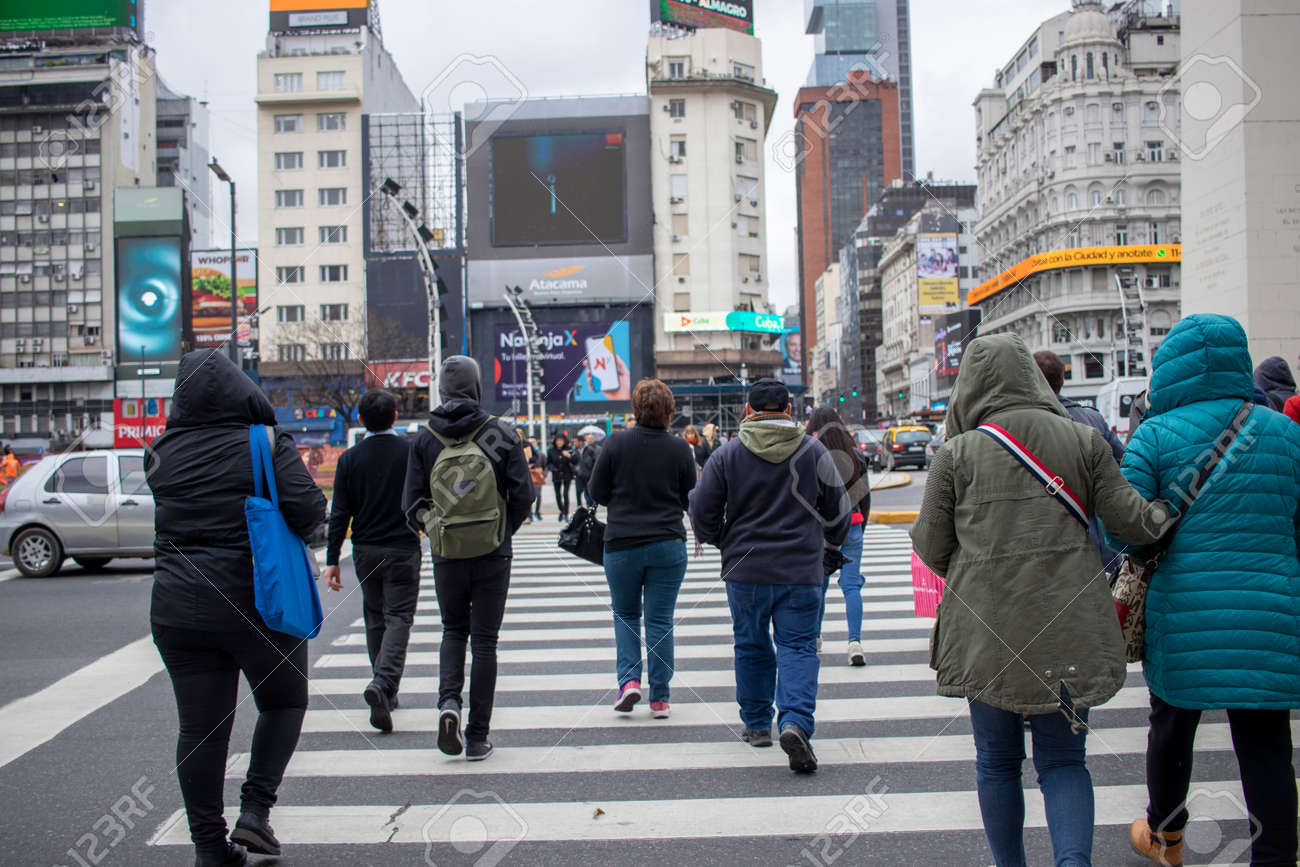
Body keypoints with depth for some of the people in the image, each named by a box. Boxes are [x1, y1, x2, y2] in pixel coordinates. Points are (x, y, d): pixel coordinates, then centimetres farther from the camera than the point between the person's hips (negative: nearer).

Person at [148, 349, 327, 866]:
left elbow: (170, 513, 16)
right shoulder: (267, 445, -9)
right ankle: (255, 809, 9)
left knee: (199, 727, 10)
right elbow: (308, 511, -14)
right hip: (259, 604, -3)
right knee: (283, 701, 18)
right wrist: (303, 530, 5)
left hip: (177, 606, 3)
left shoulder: (163, 451, 4)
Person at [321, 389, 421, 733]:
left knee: (375, 620, 15)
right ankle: (383, 684, -22)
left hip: (365, 552, 3)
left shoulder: (350, 459, -1)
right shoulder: (412, 452, -5)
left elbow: (339, 513, -1)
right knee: (399, 617, -1)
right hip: (403, 549, -2)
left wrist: (332, 559, 2)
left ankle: (385, 690, 23)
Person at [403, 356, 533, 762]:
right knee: (484, 640, 7)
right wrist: (503, 531, 9)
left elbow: (412, 504, -2)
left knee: (453, 631, 21)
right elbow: (523, 494, -7)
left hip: (447, 554, 1)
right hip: (493, 554, -1)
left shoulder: (424, 438, -1)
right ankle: (478, 738, 10)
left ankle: (449, 702, -3)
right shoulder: (501, 433, -5)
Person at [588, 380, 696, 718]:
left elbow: (597, 492, -1)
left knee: (625, 614, 18)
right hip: (668, 544, 0)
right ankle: (659, 699, 10)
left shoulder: (616, 444, -6)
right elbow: (689, 499, 3)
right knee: (660, 620, 7)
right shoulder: (680, 449, -5)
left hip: (622, 544, 0)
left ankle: (629, 678, 3)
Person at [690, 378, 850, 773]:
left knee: (751, 646, 15)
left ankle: (757, 723, 26)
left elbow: (702, 512, -2)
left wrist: (721, 541, 17)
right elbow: (839, 509, 7)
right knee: (798, 647, 3)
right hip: (801, 571, 0)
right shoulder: (814, 451, 1)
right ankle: (795, 722, -16)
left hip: (745, 570, 1)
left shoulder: (727, 455, -3)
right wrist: (831, 540, 27)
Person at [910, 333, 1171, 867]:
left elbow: (930, 547, 2)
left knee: (997, 761, 16)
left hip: (985, 630, -1)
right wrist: (1171, 510, 23)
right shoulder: (1083, 440, 2)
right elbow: (1129, 520, 3)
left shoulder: (957, 452, -2)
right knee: (1062, 758, 12)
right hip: (1069, 624, 1)